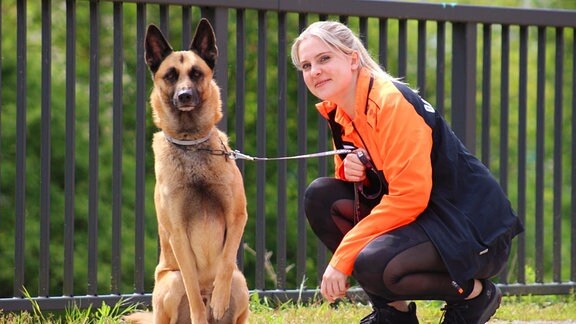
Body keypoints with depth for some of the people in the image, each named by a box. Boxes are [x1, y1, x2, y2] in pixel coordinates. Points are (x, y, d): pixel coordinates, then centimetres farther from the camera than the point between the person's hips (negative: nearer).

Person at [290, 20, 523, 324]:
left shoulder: (391, 102, -19)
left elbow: (409, 195, -25)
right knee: (320, 195, -2)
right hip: (421, 218, 9)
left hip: (474, 229, -9)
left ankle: (474, 292, -4)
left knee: (373, 264, -31)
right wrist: (352, 171, -10)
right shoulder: (339, 114, 7)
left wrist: (342, 258, -25)